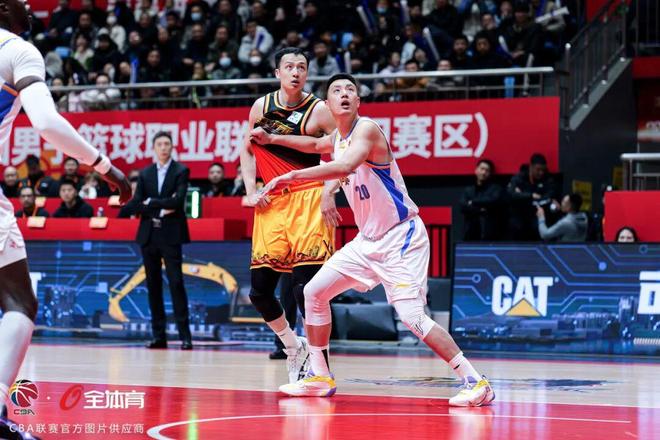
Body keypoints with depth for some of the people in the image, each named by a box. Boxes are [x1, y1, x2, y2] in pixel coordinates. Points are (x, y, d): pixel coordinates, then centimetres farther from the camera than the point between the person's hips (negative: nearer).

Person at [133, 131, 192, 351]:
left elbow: (178, 201, -14)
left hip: (170, 235, -4)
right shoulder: (145, 174, 12)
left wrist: (151, 202, -7)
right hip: (149, 234, 5)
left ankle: (185, 335, -8)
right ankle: (158, 335, 8)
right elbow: (137, 205, 3)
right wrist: (161, 209, -9)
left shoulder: (181, 171, 0)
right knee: (153, 285, 5)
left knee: (176, 283, -9)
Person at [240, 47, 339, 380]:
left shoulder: (319, 110, -7)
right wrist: (251, 191, 7)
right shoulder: (262, 106, 7)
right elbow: (248, 150, 19)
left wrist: (329, 194, -17)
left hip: (308, 201, -5)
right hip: (271, 203, 5)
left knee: (306, 287, -14)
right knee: (259, 290, 3)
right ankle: (293, 346, 27)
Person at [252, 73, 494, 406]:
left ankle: (475, 382, -17)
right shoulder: (337, 138, 8)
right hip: (369, 239, 9)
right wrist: (272, 138, 27)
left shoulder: (366, 129, -18)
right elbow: (316, 145, 35)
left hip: (401, 238, -9)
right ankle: (320, 378, 21)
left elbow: (345, 166, -39)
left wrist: (291, 177, -38)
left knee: (412, 316, -21)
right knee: (314, 293, 10)